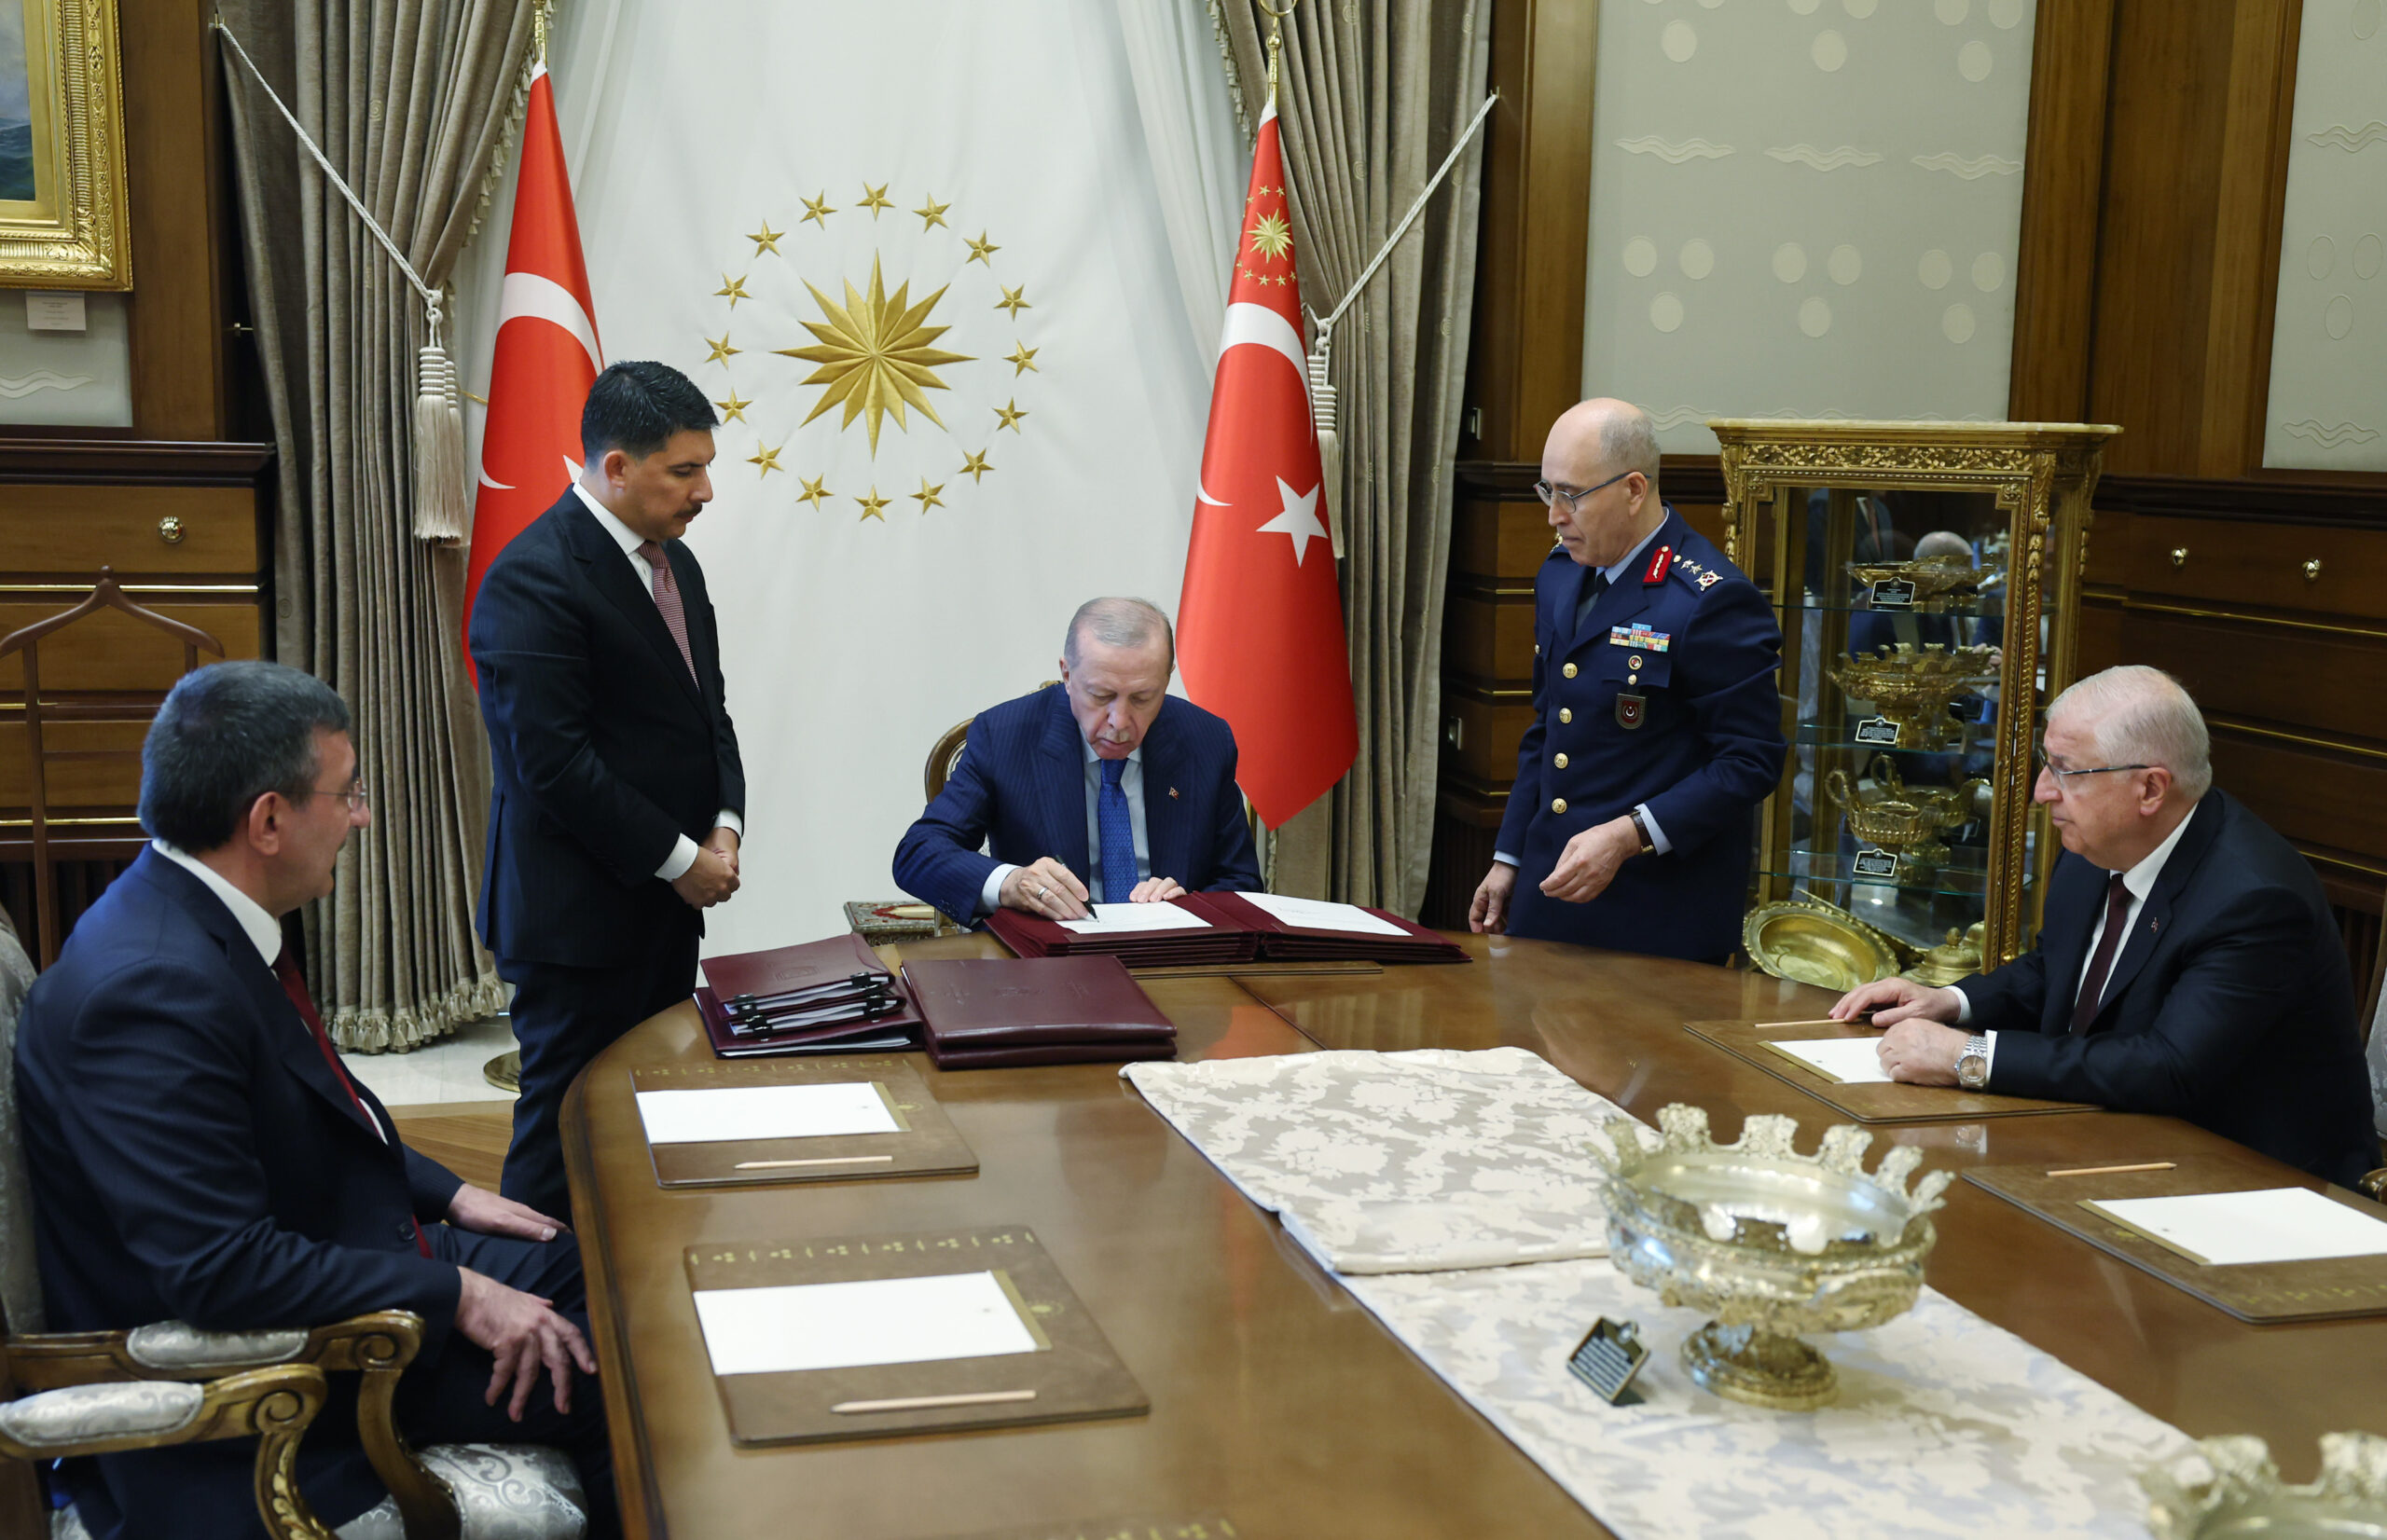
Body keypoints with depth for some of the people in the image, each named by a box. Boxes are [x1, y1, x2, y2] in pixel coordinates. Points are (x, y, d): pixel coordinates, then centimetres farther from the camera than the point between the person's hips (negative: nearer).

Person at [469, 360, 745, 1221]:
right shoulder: (532, 579, -17)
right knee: (571, 1119, 0)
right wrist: (681, 859, -15)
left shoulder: (674, 561, 12)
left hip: (666, 904, 9)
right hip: (578, 917, -9)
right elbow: (555, 763, -21)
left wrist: (724, 825, 0)